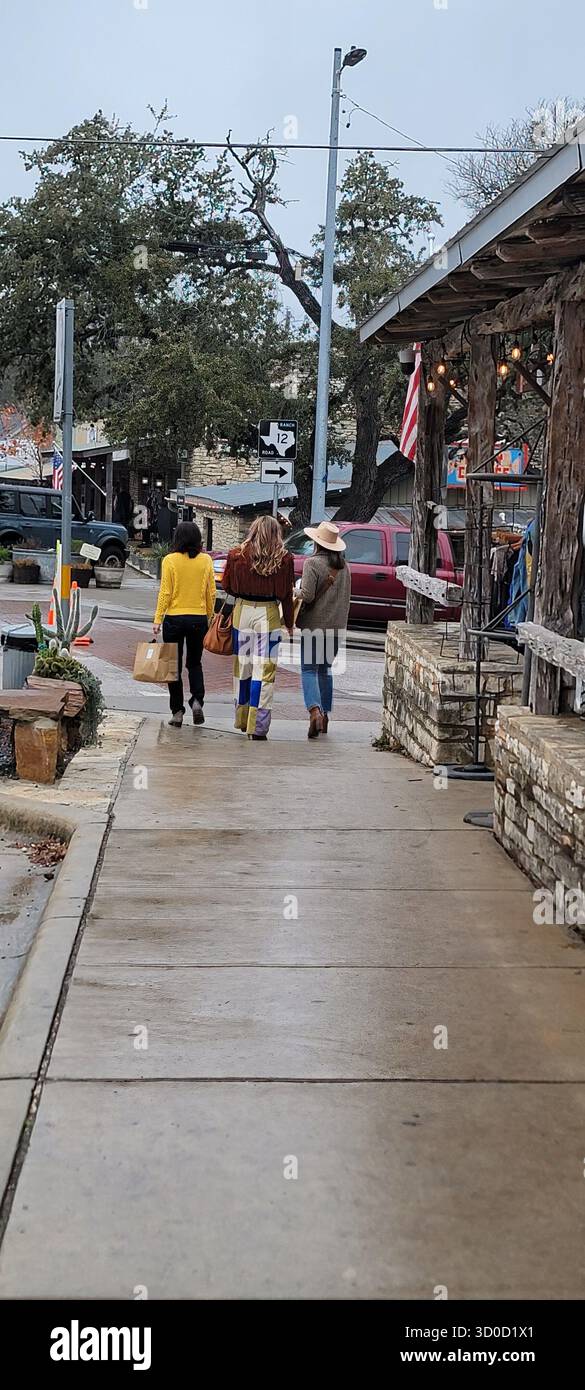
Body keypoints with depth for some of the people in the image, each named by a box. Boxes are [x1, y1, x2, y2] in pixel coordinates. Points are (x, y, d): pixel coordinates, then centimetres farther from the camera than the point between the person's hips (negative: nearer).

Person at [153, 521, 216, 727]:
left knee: (175, 665, 8)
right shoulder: (206, 560, -1)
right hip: (199, 619, 2)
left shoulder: (170, 560, -8)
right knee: (195, 663, 17)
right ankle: (197, 700, -4)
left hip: (174, 619, -2)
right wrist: (209, 616, 13)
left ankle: (177, 711, 8)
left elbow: (165, 592, -9)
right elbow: (211, 592, 2)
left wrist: (158, 619, -4)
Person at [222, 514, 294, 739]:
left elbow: (227, 586, 9)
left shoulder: (237, 555, -2)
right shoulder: (284, 559, -6)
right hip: (268, 614, -2)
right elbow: (286, 594, -2)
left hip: (242, 611, 2)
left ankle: (242, 720, 27)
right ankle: (257, 725, -5)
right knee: (264, 670, -1)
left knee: (242, 666, 15)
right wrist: (289, 623, 7)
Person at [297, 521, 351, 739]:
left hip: (315, 624, -6)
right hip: (337, 625, 6)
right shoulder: (343, 566, 9)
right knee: (325, 669, 16)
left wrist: (298, 592, 2)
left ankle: (315, 710, -22)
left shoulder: (313, 563, -13)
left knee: (309, 669, -3)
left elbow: (307, 595, -17)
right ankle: (325, 714, 17)